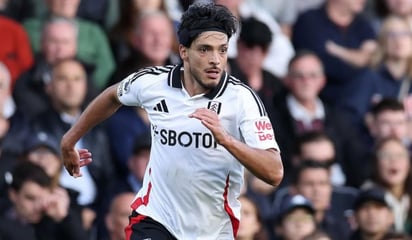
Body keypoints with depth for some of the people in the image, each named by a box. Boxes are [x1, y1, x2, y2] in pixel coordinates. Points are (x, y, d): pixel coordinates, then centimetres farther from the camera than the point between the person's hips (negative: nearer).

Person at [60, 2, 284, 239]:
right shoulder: (152, 82, -9)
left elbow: (274, 173, -25)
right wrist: (70, 139, 26)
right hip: (155, 218, 0)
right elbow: (113, 96, 16)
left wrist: (225, 138, -39)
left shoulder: (242, 98, -17)